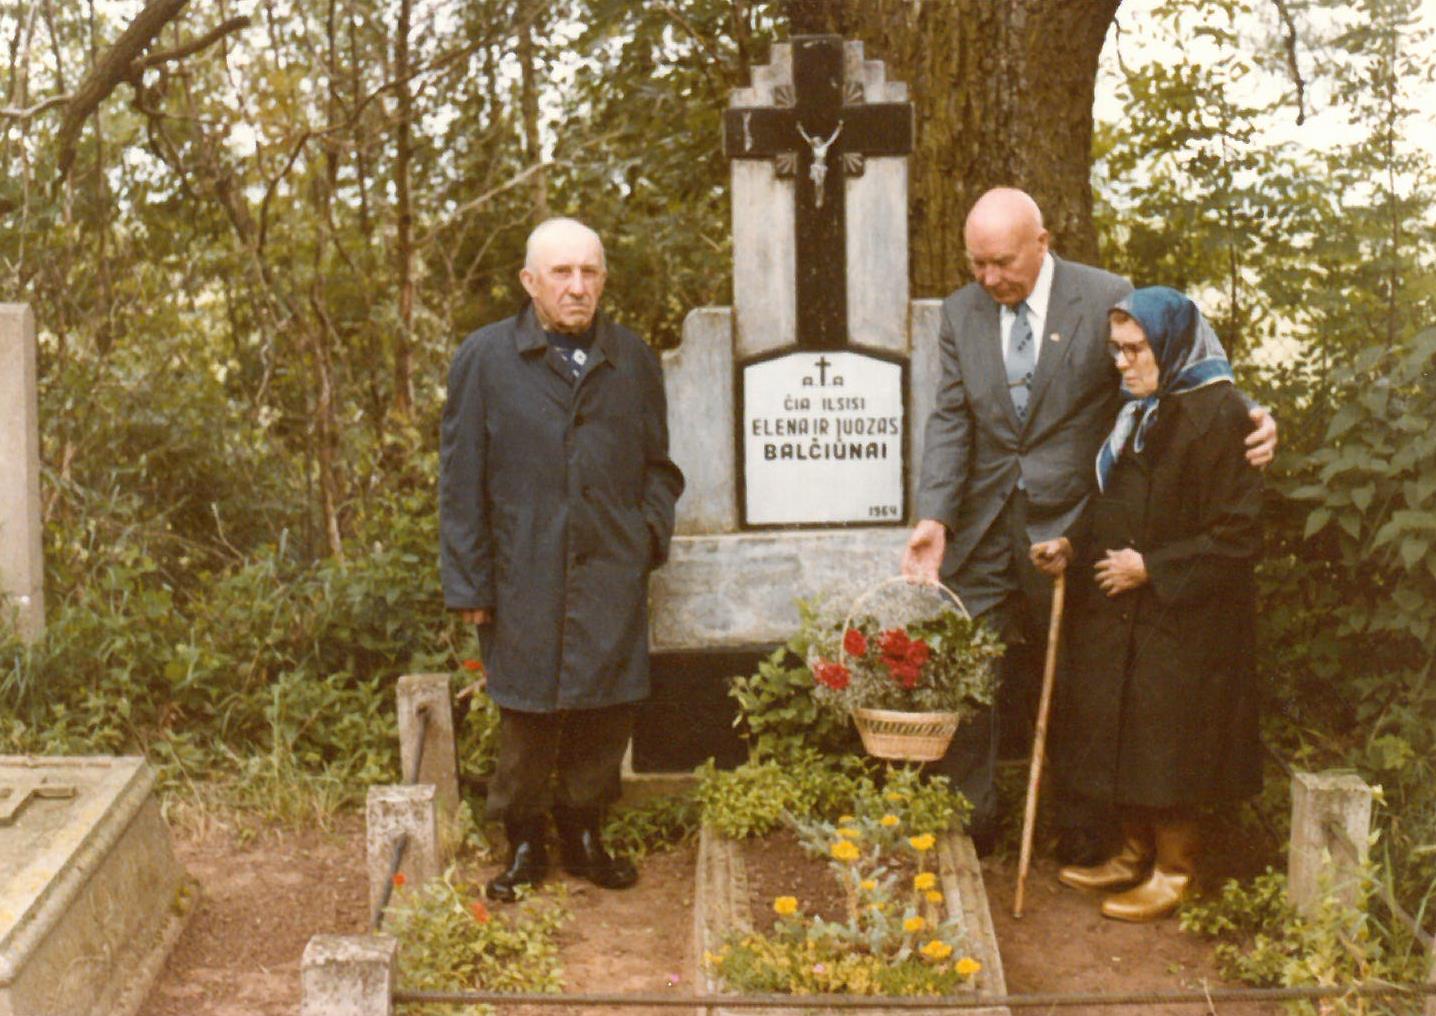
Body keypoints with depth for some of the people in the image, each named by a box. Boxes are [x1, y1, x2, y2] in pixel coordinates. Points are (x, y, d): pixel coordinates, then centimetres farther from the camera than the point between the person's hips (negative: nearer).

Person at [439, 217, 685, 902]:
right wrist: (468, 583, -2)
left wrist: (653, 526, 2)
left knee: (606, 709, 6)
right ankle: (525, 844, 20)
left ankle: (584, 833, 24)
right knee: (527, 715, 3)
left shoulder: (633, 360, 10)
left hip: (612, 571, 3)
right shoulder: (484, 359, 0)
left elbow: (657, 462, 21)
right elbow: (461, 480, 1)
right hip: (524, 579, -2)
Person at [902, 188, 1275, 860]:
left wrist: (1248, 423, -24)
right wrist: (934, 517, -11)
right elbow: (951, 421, 1)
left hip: (1072, 527, -3)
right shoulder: (961, 312, 5)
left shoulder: (1109, 300, -6)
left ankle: (1081, 835, 26)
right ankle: (967, 825, 23)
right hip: (985, 529, 3)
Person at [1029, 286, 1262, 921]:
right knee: (1119, 736, 15)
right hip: (1120, 611, 8)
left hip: (1180, 619, -8)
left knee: (1165, 744, 1)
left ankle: (1174, 872, 16)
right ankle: (1135, 855, 29)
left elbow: (1238, 534, -19)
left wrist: (1151, 568, -18)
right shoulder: (1136, 412, 10)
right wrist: (1073, 546, 2)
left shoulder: (1215, 417, -17)